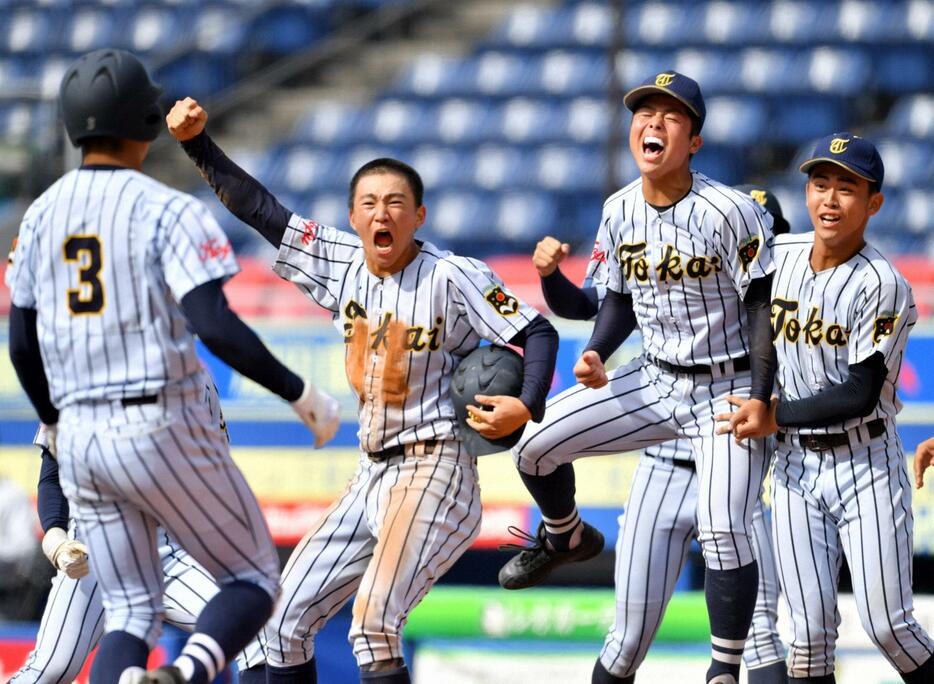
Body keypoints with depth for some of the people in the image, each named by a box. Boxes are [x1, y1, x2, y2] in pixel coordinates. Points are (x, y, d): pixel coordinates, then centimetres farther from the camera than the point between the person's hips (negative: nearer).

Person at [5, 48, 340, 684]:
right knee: (254, 580, 8)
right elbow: (216, 326, -21)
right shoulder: (168, 210, -10)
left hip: (82, 439, 6)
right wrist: (301, 393, -11)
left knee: (132, 613, 14)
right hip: (166, 433, -5)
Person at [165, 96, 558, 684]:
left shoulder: (452, 277, -13)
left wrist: (526, 406, -29)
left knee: (374, 626, -24)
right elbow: (260, 210, 7)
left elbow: (538, 333, -12)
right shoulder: (341, 264, 4)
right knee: (285, 620, 8)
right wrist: (198, 143, -1)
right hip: (372, 477, 8)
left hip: (435, 474, -8)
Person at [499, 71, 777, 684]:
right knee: (536, 446, -2)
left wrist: (760, 401, -20)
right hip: (654, 381, 6)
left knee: (723, 530, -18)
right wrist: (596, 354, -6)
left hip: (727, 390, -6)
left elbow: (764, 305, -14)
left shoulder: (731, 212, -18)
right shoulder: (621, 211, 0)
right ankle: (567, 539, 30)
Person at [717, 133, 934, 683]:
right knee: (811, 630, 0)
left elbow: (860, 394, -18)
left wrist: (775, 418, -14)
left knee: (888, 626, -7)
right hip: (796, 467, 5)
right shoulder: (779, 255, 3)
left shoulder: (882, 286, -15)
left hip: (866, 466, -4)